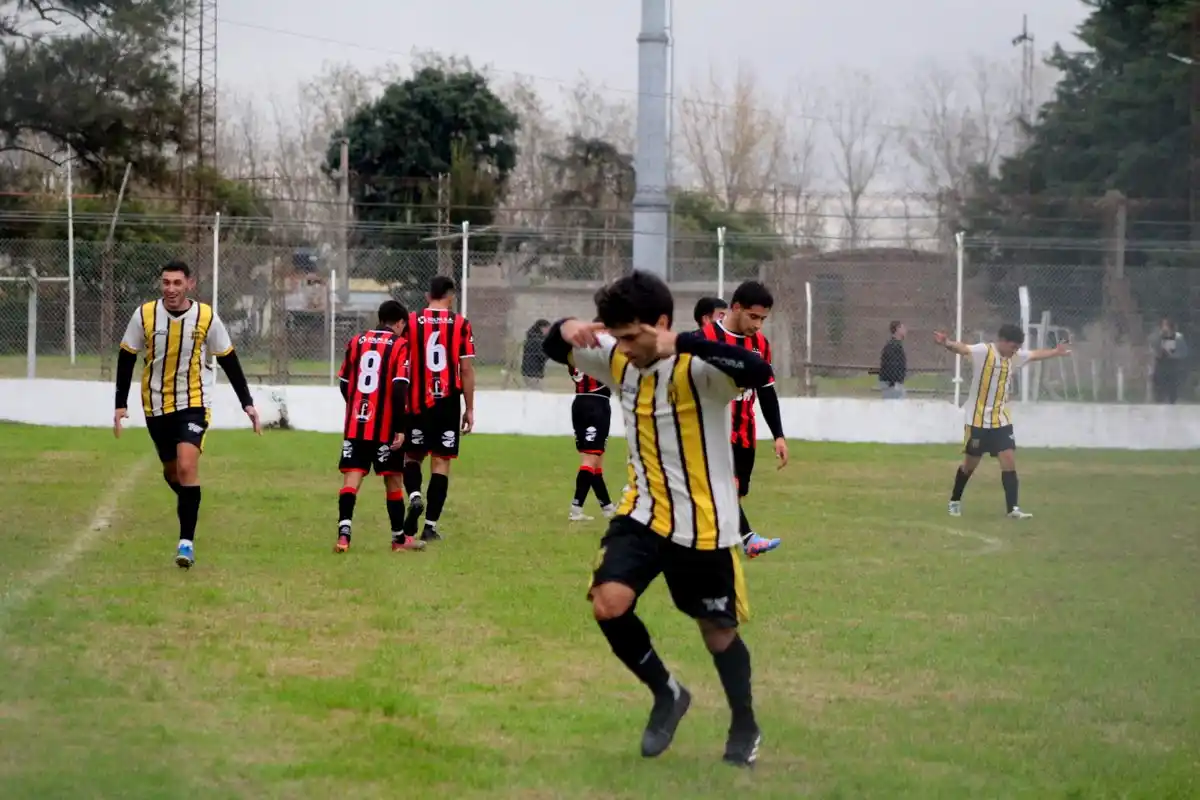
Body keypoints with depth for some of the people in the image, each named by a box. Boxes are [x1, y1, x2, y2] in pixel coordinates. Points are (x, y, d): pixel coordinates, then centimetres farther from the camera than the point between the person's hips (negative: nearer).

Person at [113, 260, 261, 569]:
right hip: (156, 405, 3)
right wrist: (120, 404, 0)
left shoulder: (207, 318, -10)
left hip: (194, 403, -3)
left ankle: (187, 541, -17)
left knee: (187, 465, -20)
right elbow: (126, 358, 2)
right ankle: (188, 505, 47)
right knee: (171, 470, 13)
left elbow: (229, 361, 1)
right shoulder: (145, 315, -9)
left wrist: (247, 403, 1)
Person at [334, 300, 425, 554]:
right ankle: (399, 538, 22)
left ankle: (343, 534, -21)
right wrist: (400, 428, -12)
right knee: (393, 480, 11)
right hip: (385, 427, -3)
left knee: (351, 478, -3)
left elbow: (344, 383, 14)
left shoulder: (357, 342, 9)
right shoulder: (400, 346, -5)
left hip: (355, 424, 3)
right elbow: (399, 389, -13)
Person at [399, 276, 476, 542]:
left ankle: (414, 495, -13)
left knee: (412, 456, 17)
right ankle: (430, 526, 2)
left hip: (417, 402, 1)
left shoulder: (410, 322, 0)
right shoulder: (461, 324, -2)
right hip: (448, 401, -1)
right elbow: (466, 369, -2)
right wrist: (469, 408, 6)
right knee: (441, 462, 4)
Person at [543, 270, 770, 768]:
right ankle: (667, 695, 10)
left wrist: (681, 345, -48)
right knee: (609, 605, -15)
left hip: (702, 525, -5)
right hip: (642, 513, 5)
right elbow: (555, 352, 12)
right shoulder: (619, 360, -4)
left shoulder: (697, 368, -23)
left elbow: (757, 372, -43)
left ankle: (745, 729, 35)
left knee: (717, 630, 10)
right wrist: (566, 330, -14)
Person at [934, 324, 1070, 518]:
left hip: (1001, 420, 5)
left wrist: (1056, 352, 39)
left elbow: (1035, 355, 26)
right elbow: (963, 349, -36)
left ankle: (1013, 508, -6)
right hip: (978, 420, -5)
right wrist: (948, 344, -57)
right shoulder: (983, 352, -16)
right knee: (970, 463, 7)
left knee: (1009, 461, -6)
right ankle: (955, 502, 28)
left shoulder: (1014, 357, 6)